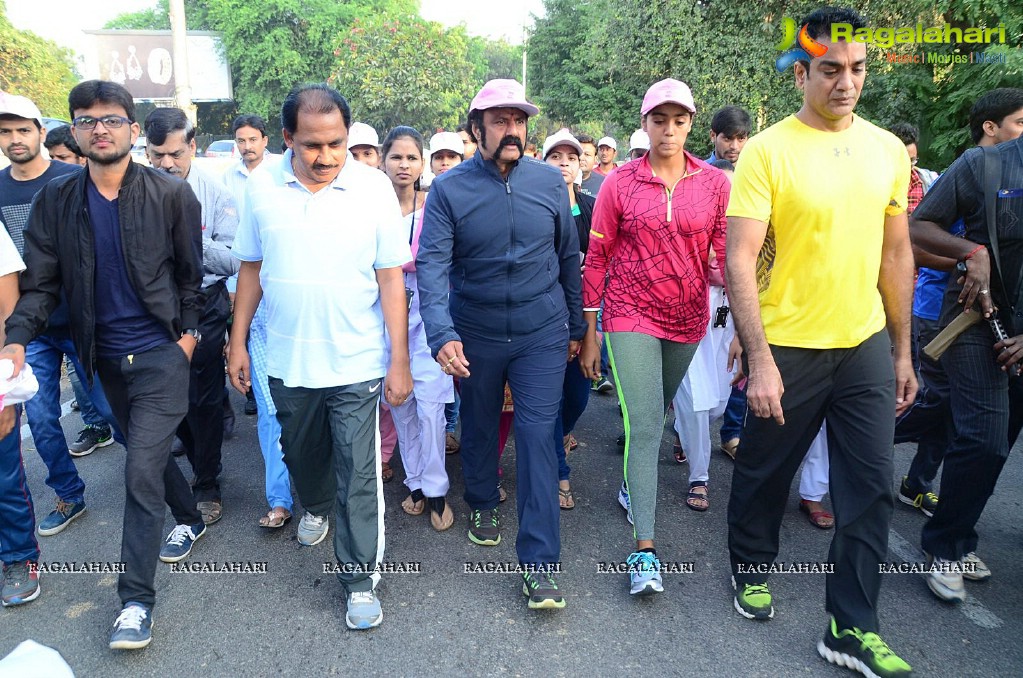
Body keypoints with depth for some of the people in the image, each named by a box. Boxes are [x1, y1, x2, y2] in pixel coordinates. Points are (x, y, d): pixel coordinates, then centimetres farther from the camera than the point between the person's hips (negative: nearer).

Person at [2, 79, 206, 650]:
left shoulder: (172, 194, -6)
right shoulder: (55, 201, 1)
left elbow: (192, 272, 0)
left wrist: (190, 331, -7)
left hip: (161, 352, -4)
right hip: (106, 356, 5)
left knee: (142, 470, -8)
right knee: (148, 453, 20)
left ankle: (137, 599, 2)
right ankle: (191, 520, 46)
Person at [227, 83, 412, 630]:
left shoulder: (374, 188, -9)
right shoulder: (262, 187, -2)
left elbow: (390, 278, -8)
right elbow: (251, 269, 6)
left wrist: (399, 361, -9)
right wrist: (237, 342, 6)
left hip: (356, 363, -3)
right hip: (287, 360, 3)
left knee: (358, 474, 2)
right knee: (300, 452, 24)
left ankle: (359, 576, 18)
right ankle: (316, 505, 55)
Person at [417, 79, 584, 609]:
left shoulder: (549, 181, -2)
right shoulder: (449, 188, -8)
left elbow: (568, 257, 6)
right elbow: (432, 264, -17)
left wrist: (576, 325, 11)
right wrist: (442, 334, -31)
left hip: (542, 332, 0)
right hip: (475, 335, 0)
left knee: (537, 435, -4)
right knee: (478, 426, 18)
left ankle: (540, 562, 4)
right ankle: (483, 503, 46)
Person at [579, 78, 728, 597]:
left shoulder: (715, 183, 1)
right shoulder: (620, 183, -4)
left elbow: (722, 257, 2)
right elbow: (597, 257, -1)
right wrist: (589, 332, -2)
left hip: (688, 318, 3)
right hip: (631, 316, -3)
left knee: (658, 413, 19)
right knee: (644, 424, -10)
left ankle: (633, 481, 46)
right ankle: (645, 547, -4)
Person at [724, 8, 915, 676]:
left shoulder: (888, 150, 6)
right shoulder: (767, 151, -10)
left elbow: (897, 253, 11)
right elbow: (740, 259, -15)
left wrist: (902, 350, 11)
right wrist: (759, 360, -21)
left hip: (866, 345, 5)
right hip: (787, 347, -4)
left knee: (871, 490, 6)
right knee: (765, 472, 12)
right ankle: (751, 568, 40)